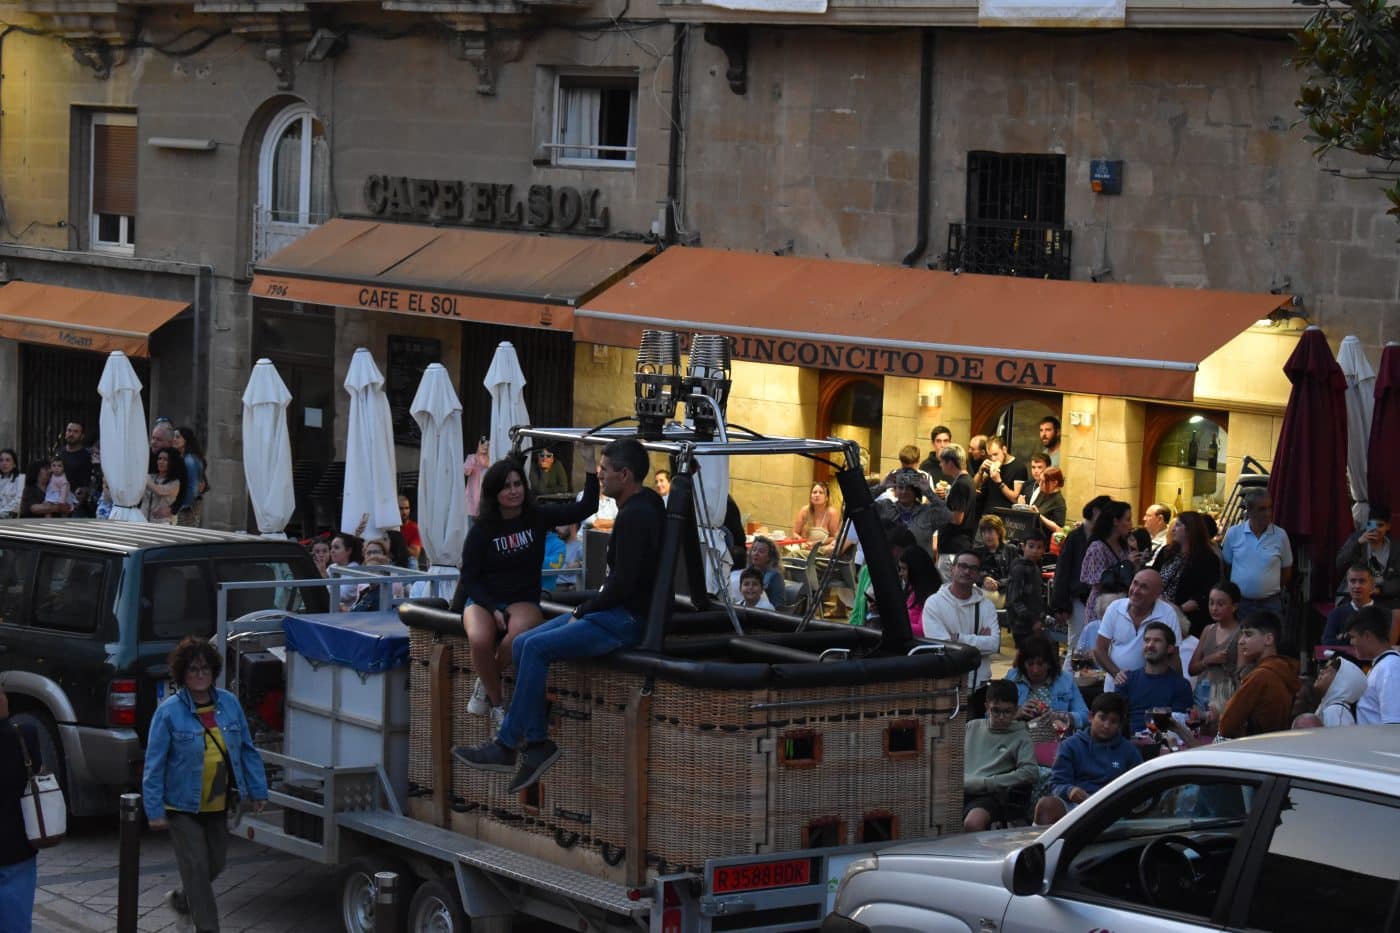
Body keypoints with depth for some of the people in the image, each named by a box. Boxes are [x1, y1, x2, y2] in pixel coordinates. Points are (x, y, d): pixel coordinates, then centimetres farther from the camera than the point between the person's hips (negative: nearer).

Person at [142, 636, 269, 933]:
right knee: (196, 867, -5)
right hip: (183, 806, -5)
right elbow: (154, 763, -10)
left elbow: (247, 749, 8)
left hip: (218, 806, 5)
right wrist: (154, 810, -12)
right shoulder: (169, 711, -13)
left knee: (215, 864, 17)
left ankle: (181, 899, 44)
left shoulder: (229, 703, 0)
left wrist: (257, 791, 7)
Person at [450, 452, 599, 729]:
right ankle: (497, 703, -10)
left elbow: (586, 507, -3)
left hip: (523, 600, 1)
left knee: (520, 631, -37)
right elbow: (469, 578, -1)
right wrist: (493, 610, -14)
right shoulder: (482, 530, -3)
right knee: (480, 640, -36)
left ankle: (485, 685, -9)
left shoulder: (538, 517, 2)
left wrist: (589, 462, -11)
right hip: (483, 599, -1)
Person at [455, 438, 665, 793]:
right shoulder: (646, 503, 12)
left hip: (625, 620, -11)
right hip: (612, 610, 11)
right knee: (523, 644, 2)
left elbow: (623, 583, -23)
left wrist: (583, 614, -12)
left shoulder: (636, 516, -19)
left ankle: (507, 747, -15)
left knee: (536, 648, -22)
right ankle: (537, 743, -3)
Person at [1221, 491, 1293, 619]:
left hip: (1270, 604, 0)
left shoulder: (1280, 535, -1)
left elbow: (1287, 571, 9)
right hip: (1239, 603, 1)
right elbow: (1226, 566, 8)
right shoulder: (1233, 533, -1)